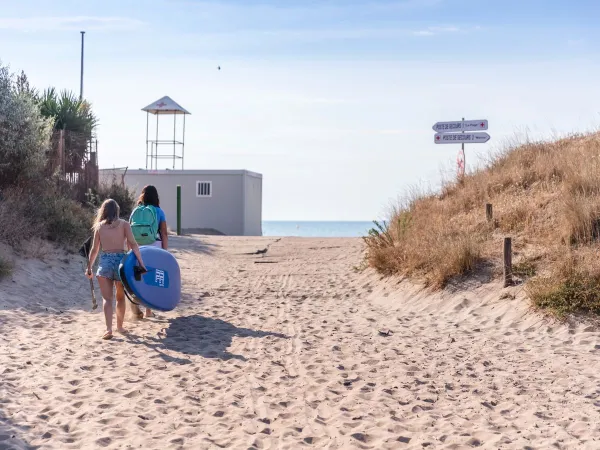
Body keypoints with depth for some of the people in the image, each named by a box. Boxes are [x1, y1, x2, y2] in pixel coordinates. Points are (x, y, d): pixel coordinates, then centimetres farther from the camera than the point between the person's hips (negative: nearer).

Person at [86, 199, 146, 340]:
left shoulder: (99, 226, 6)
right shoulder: (124, 224, 2)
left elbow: (94, 250, 7)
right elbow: (133, 244, -8)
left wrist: (89, 268, 17)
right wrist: (141, 263, -8)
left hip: (105, 262, 0)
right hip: (121, 261, 0)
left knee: (107, 298, 0)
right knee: (120, 297, 18)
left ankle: (109, 329, -16)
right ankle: (120, 326, 28)